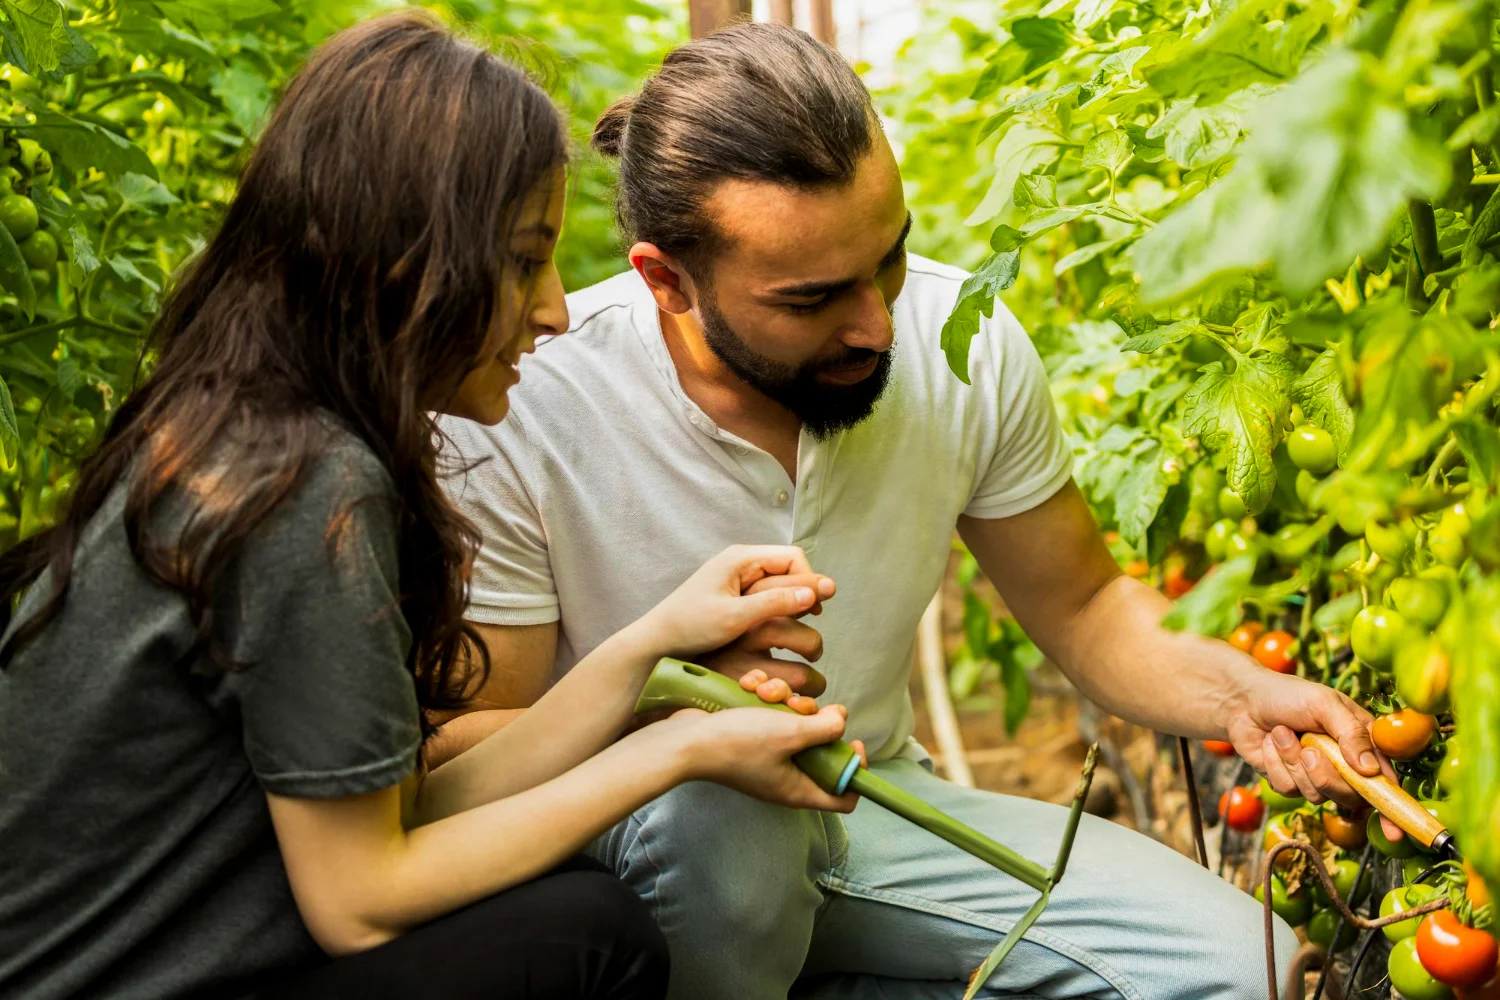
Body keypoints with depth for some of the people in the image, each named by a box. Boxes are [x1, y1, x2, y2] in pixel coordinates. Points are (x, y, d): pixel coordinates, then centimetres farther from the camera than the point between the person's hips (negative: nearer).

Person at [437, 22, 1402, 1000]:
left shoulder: (963, 343, -11)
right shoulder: (515, 417, -23)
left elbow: (1081, 606, 3)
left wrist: (1240, 693, -17)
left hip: (876, 803, 4)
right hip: (630, 844, -4)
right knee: (713, 805, -39)